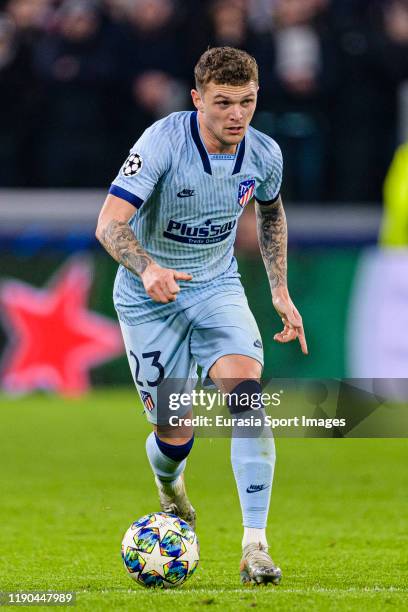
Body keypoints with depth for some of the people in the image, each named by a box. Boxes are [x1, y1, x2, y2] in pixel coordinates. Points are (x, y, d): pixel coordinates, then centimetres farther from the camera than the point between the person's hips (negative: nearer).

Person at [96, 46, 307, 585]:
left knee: (246, 395, -23)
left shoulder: (264, 155, -8)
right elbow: (109, 224, -29)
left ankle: (255, 547, -24)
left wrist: (280, 291, 10)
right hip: (150, 298, -2)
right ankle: (170, 489, 41)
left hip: (218, 288, 3)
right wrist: (148, 269, -48)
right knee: (174, 433, 1)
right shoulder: (162, 142, -23)